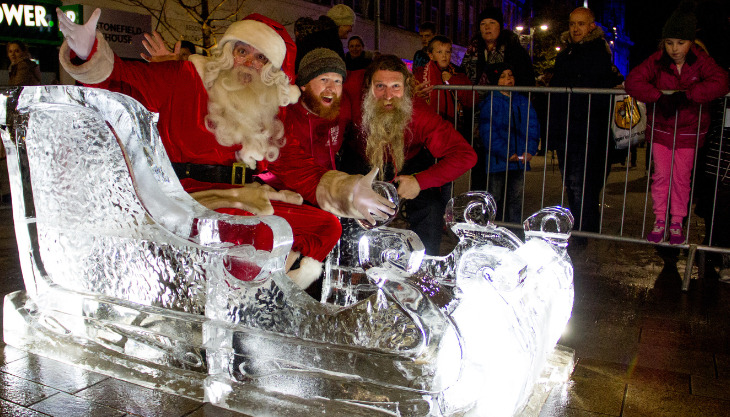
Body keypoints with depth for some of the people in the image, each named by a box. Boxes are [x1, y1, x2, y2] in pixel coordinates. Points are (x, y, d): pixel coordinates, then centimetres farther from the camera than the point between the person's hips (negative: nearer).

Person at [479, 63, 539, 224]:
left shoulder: (523, 101, 11)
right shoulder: (489, 103, -3)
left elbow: (533, 126, 8)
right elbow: (487, 132, -11)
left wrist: (530, 150, -8)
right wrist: (506, 153, -18)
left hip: (520, 161, 4)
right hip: (498, 161, -4)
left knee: (516, 199, 10)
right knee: (495, 199, 3)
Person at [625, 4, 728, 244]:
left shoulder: (701, 62, -9)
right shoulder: (657, 61, -7)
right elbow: (633, 81, -17)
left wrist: (685, 95, -30)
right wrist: (659, 96, -28)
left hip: (688, 131, -1)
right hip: (661, 128, 1)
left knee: (681, 177, 4)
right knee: (661, 175, 3)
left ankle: (677, 223, 17)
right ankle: (660, 221, 15)